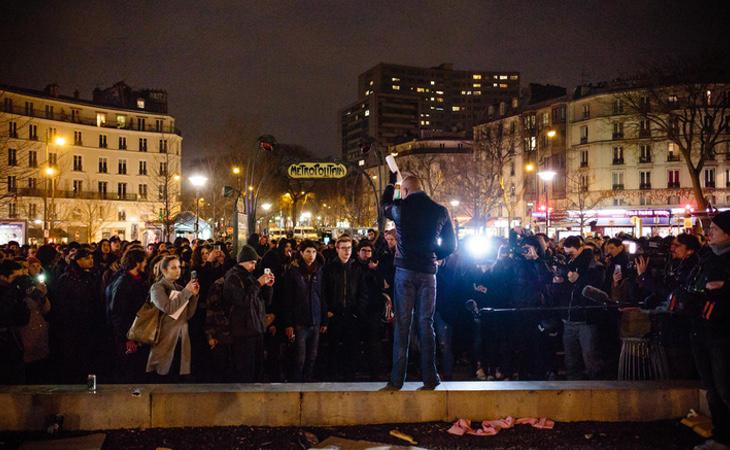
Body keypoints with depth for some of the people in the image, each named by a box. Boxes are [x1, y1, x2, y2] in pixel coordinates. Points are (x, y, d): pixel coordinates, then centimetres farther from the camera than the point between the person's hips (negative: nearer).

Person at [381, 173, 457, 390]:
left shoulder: (400, 208, -2)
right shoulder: (440, 211, 3)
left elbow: (385, 205, 23)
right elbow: (450, 245, 8)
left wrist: (391, 182, 37)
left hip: (405, 270, -2)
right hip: (428, 272, 2)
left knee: (402, 324, 1)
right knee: (426, 323, 5)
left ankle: (397, 379, 1)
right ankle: (430, 378, 6)